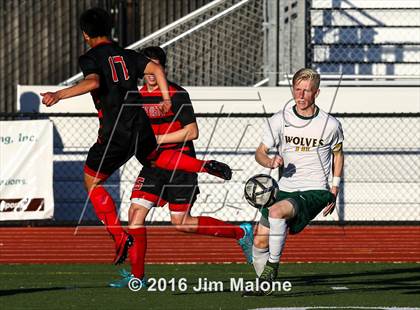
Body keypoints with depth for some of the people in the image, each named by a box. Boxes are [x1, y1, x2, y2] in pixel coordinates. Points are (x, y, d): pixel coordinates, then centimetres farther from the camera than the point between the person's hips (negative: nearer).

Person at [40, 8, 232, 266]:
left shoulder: (90, 59, -5)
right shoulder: (127, 55, 13)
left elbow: (93, 82, -25)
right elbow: (156, 69, 2)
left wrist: (60, 95, -30)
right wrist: (166, 101, 8)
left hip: (115, 134, -6)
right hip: (141, 126, 6)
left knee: (92, 182, 9)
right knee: (153, 158, 36)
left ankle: (120, 237, 0)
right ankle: (205, 166, 21)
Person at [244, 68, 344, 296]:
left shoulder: (330, 125, -3)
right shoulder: (279, 120, 0)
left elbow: (338, 153, 16)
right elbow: (260, 152, 8)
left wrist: (335, 189, 9)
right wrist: (270, 162, -16)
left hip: (315, 192, -4)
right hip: (285, 189, 4)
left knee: (276, 211, -32)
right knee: (260, 240, -6)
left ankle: (272, 266, -19)